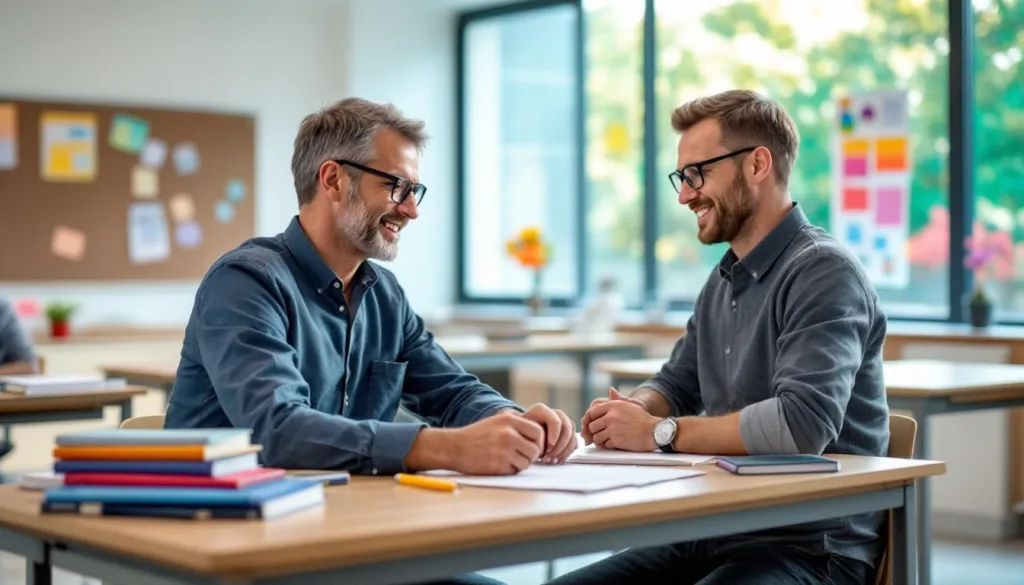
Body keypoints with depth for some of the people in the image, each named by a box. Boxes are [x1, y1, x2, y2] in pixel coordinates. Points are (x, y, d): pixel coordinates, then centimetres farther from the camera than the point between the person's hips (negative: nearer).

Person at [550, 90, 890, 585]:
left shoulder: (823, 272, -14)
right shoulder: (723, 279, 13)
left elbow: (803, 421, -28)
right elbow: (676, 385, 21)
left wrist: (659, 432, -20)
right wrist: (632, 411, -3)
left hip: (811, 545, -8)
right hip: (717, 534, 8)